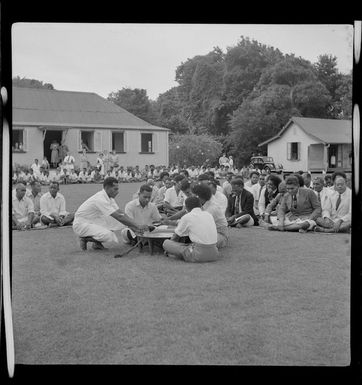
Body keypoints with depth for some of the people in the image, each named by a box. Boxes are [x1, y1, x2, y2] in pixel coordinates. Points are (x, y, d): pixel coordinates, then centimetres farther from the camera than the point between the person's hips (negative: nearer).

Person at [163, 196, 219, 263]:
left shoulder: (186, 217, -1)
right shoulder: (209, 215, 14)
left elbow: (175, 237, 12)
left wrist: (168, 249, 32)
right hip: (214, 255, 5)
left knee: (166, 242, 4)